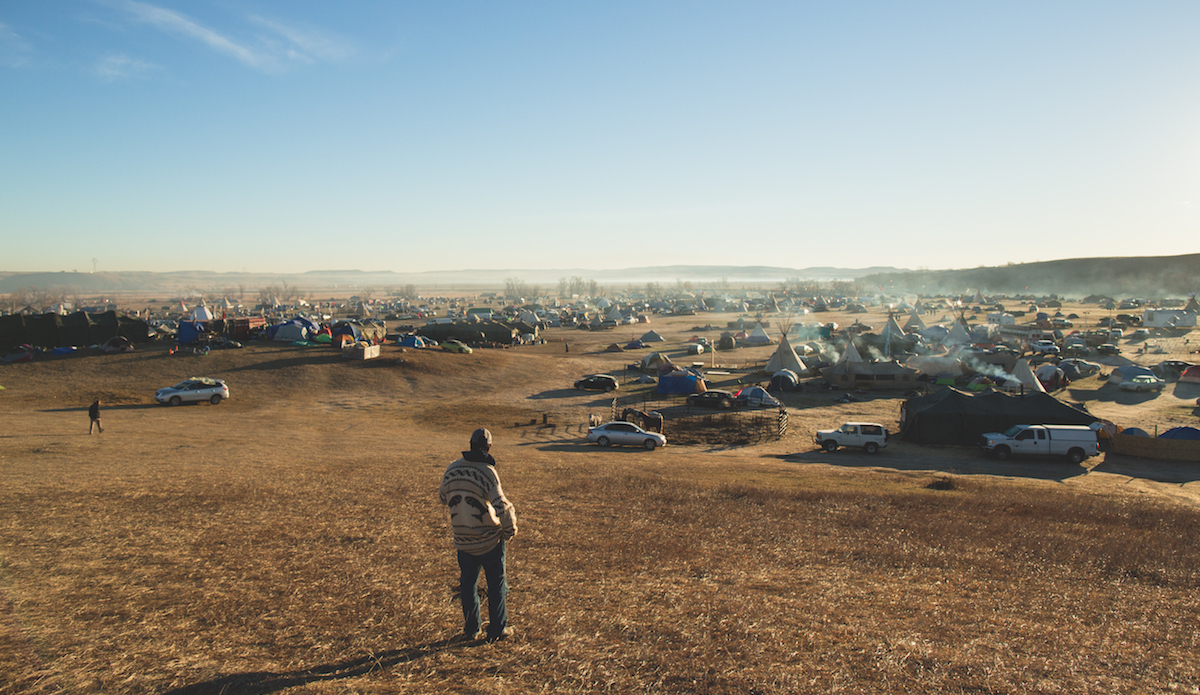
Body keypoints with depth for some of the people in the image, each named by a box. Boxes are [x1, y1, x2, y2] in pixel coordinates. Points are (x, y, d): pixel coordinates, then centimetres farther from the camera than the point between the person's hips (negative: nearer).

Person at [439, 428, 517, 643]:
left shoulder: (452, 469, -3)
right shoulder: (487, 471, -19)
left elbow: (443, 497, 12)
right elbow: (502, 506, -24)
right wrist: (510, 530, -9)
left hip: (462, 540, 4)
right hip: (490, 539, -4)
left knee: (468, 584, 17)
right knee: (497, 584, 11)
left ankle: (471, 629, 23)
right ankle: (497, 629, 16)